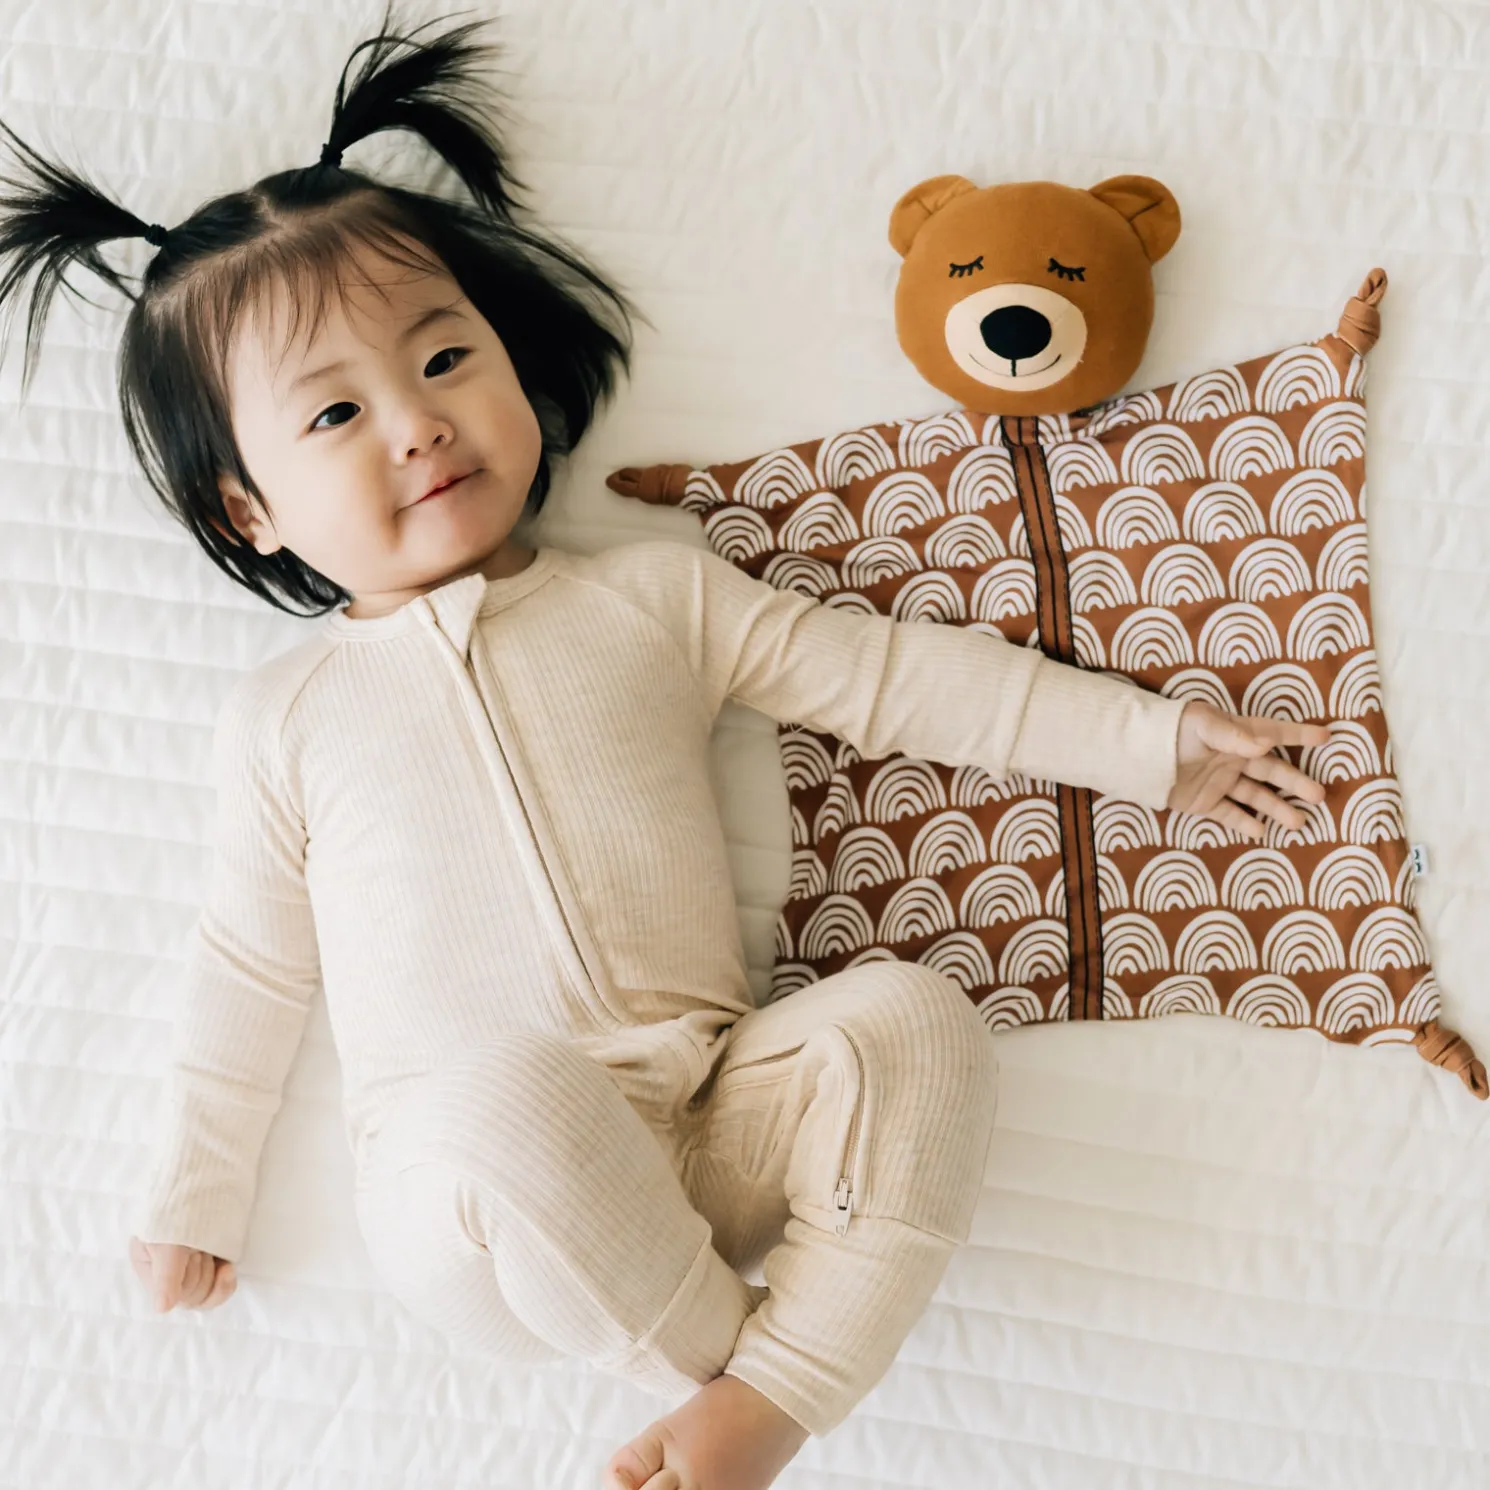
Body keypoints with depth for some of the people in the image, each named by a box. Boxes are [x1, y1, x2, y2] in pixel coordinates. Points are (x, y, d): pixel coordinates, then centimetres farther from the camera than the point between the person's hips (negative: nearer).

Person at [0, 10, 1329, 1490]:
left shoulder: (654, 593, 9)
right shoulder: (283, 715, 9)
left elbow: (890, 673, 10)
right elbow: (251, 964, 16)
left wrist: (1147, 738, 8)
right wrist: (194, 1194, 16)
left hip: (709, 1121, 2)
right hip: (474, 1194, -1)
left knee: (908, 1013, -22)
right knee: (504, 1092, -35)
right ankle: (720, 1353, -11)